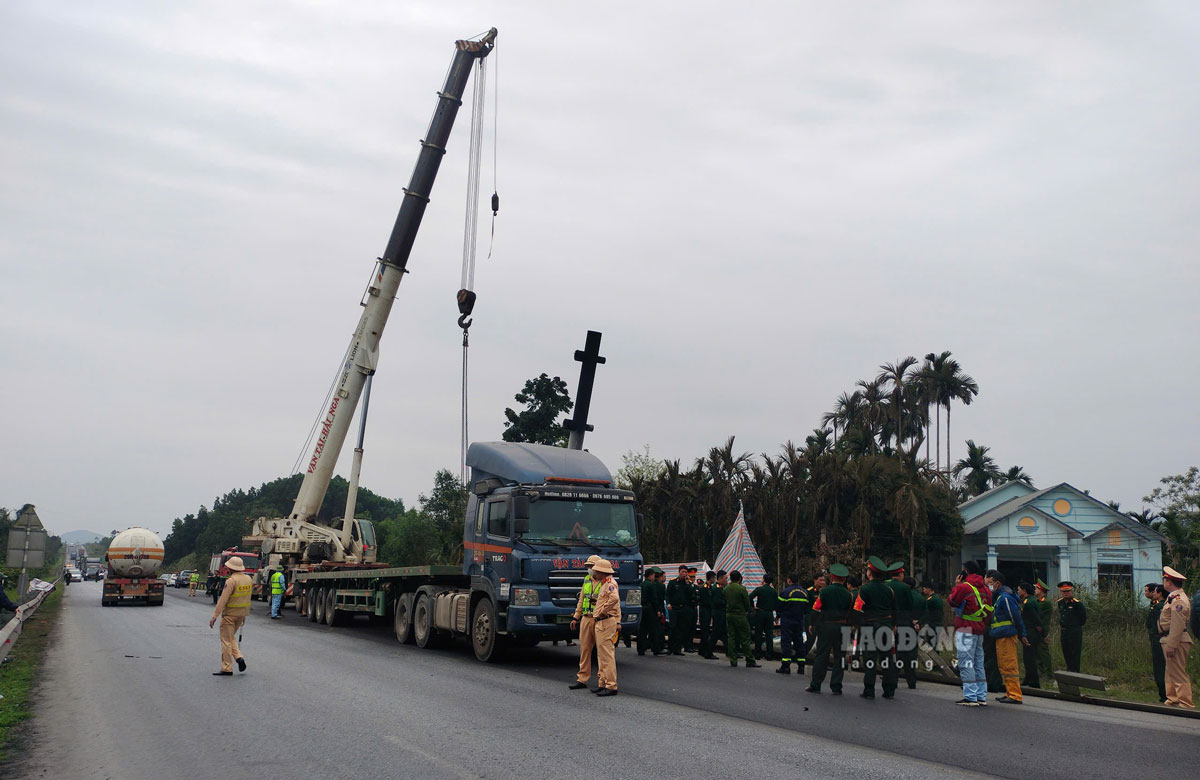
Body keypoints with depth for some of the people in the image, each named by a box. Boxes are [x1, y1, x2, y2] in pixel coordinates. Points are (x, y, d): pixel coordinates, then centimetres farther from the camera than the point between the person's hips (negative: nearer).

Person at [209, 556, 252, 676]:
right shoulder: (248, 579, 5)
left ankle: (227, 669, 3)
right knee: (231, 637, 23)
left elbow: (223, 600, -20)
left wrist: (214, 616, -18)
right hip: (241, 613, 7)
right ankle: (239, 657, 5)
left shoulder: (231, 581, -18)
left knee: (226, 641, 1)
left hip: (230, 614, -7)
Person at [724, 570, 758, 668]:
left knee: (731, 637, 9)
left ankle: (733, 660, 8)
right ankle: (750, 661, 0)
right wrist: (746, 611, 10)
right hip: (740, 615, -5)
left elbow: (725, 601, 8)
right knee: (745, 638, 0)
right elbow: (747, 603, -8)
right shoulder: (741, 588, -13)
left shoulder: (726, 588, 4)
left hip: (729, 615, 5)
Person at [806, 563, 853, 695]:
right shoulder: (847, 594, 1)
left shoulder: (825, 591, -6)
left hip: (825, 627, -2)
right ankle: (836, 687, 6)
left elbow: (816, 610, -6)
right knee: (839, 657, 6)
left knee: (821, 655, 4)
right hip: (842, 629, 2)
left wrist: (813, 625, 4)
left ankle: (815, 685, 9)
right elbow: (851, 613, 6)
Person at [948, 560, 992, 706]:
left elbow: (951, 601, 0)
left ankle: (970, 697, -8)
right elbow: (989, 609, 12)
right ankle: (981, 697, 14)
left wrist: (956, 586, 9)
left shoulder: (963, 586, -12)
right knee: (978, 664, 12)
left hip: (965, 629, -7)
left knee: (966, 664, -6)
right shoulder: (984, 588, 10)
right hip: (979, 630, 7)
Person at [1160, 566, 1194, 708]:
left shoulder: (1178, 600, -17)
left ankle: (1185, 704, -5)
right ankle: (1173, 700, 22)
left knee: (1178, 673, -8)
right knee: (1171, 673, 15)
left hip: (1176, 641, -11)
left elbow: (1178, 625, -23)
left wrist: (1171, 645, -24)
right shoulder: (1173, 597, 17)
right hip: (1170, 640, 11)